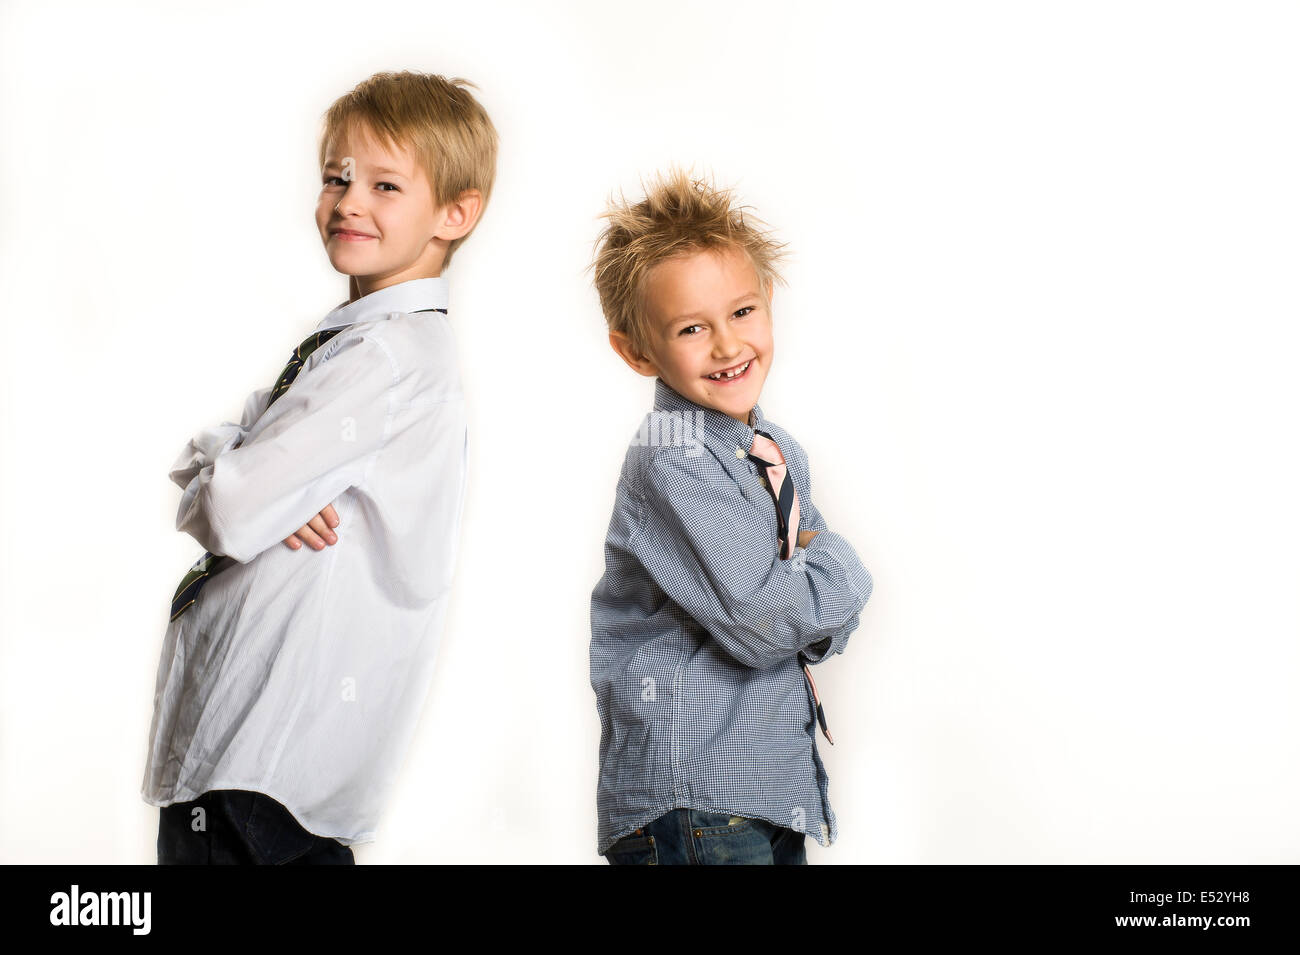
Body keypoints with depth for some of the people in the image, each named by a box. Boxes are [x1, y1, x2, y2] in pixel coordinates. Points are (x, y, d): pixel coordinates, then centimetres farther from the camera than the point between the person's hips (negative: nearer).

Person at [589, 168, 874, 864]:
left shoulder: (776, 451, 9)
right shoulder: (670, 464, -19)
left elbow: (825, 624, 11)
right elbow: (762, 622, -23)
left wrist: (803, 588, -10)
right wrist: (838, 575, -6)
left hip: (778, 768, 8)